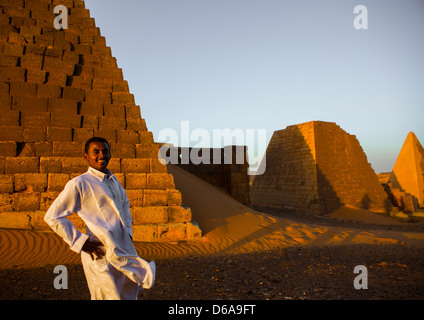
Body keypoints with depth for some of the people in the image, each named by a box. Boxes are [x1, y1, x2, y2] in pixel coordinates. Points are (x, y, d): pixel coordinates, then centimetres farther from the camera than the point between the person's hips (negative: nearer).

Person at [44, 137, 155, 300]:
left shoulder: (113, 179, 10)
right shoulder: (78, 184, -11)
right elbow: (52, 217, -11)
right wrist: (80, 242, -13)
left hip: (125, 251, 7)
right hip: (101, 255, -7)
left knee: (129, 295, 20)